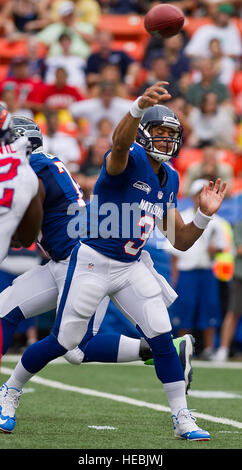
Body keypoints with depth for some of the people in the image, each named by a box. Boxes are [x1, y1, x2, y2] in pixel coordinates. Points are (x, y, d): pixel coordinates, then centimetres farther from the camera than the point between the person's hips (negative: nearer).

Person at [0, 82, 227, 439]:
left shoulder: (169, 180, 7)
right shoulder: (130, 160, -16)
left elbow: (181, 241, 10)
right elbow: (120, 144, -44)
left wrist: (204, 214, -9)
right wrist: (139, 107, -64)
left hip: (132, 268, 6)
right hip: (93, 262, -6)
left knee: (162, 338, -6)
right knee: (63, 342, 1)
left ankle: (182, 419, 2)